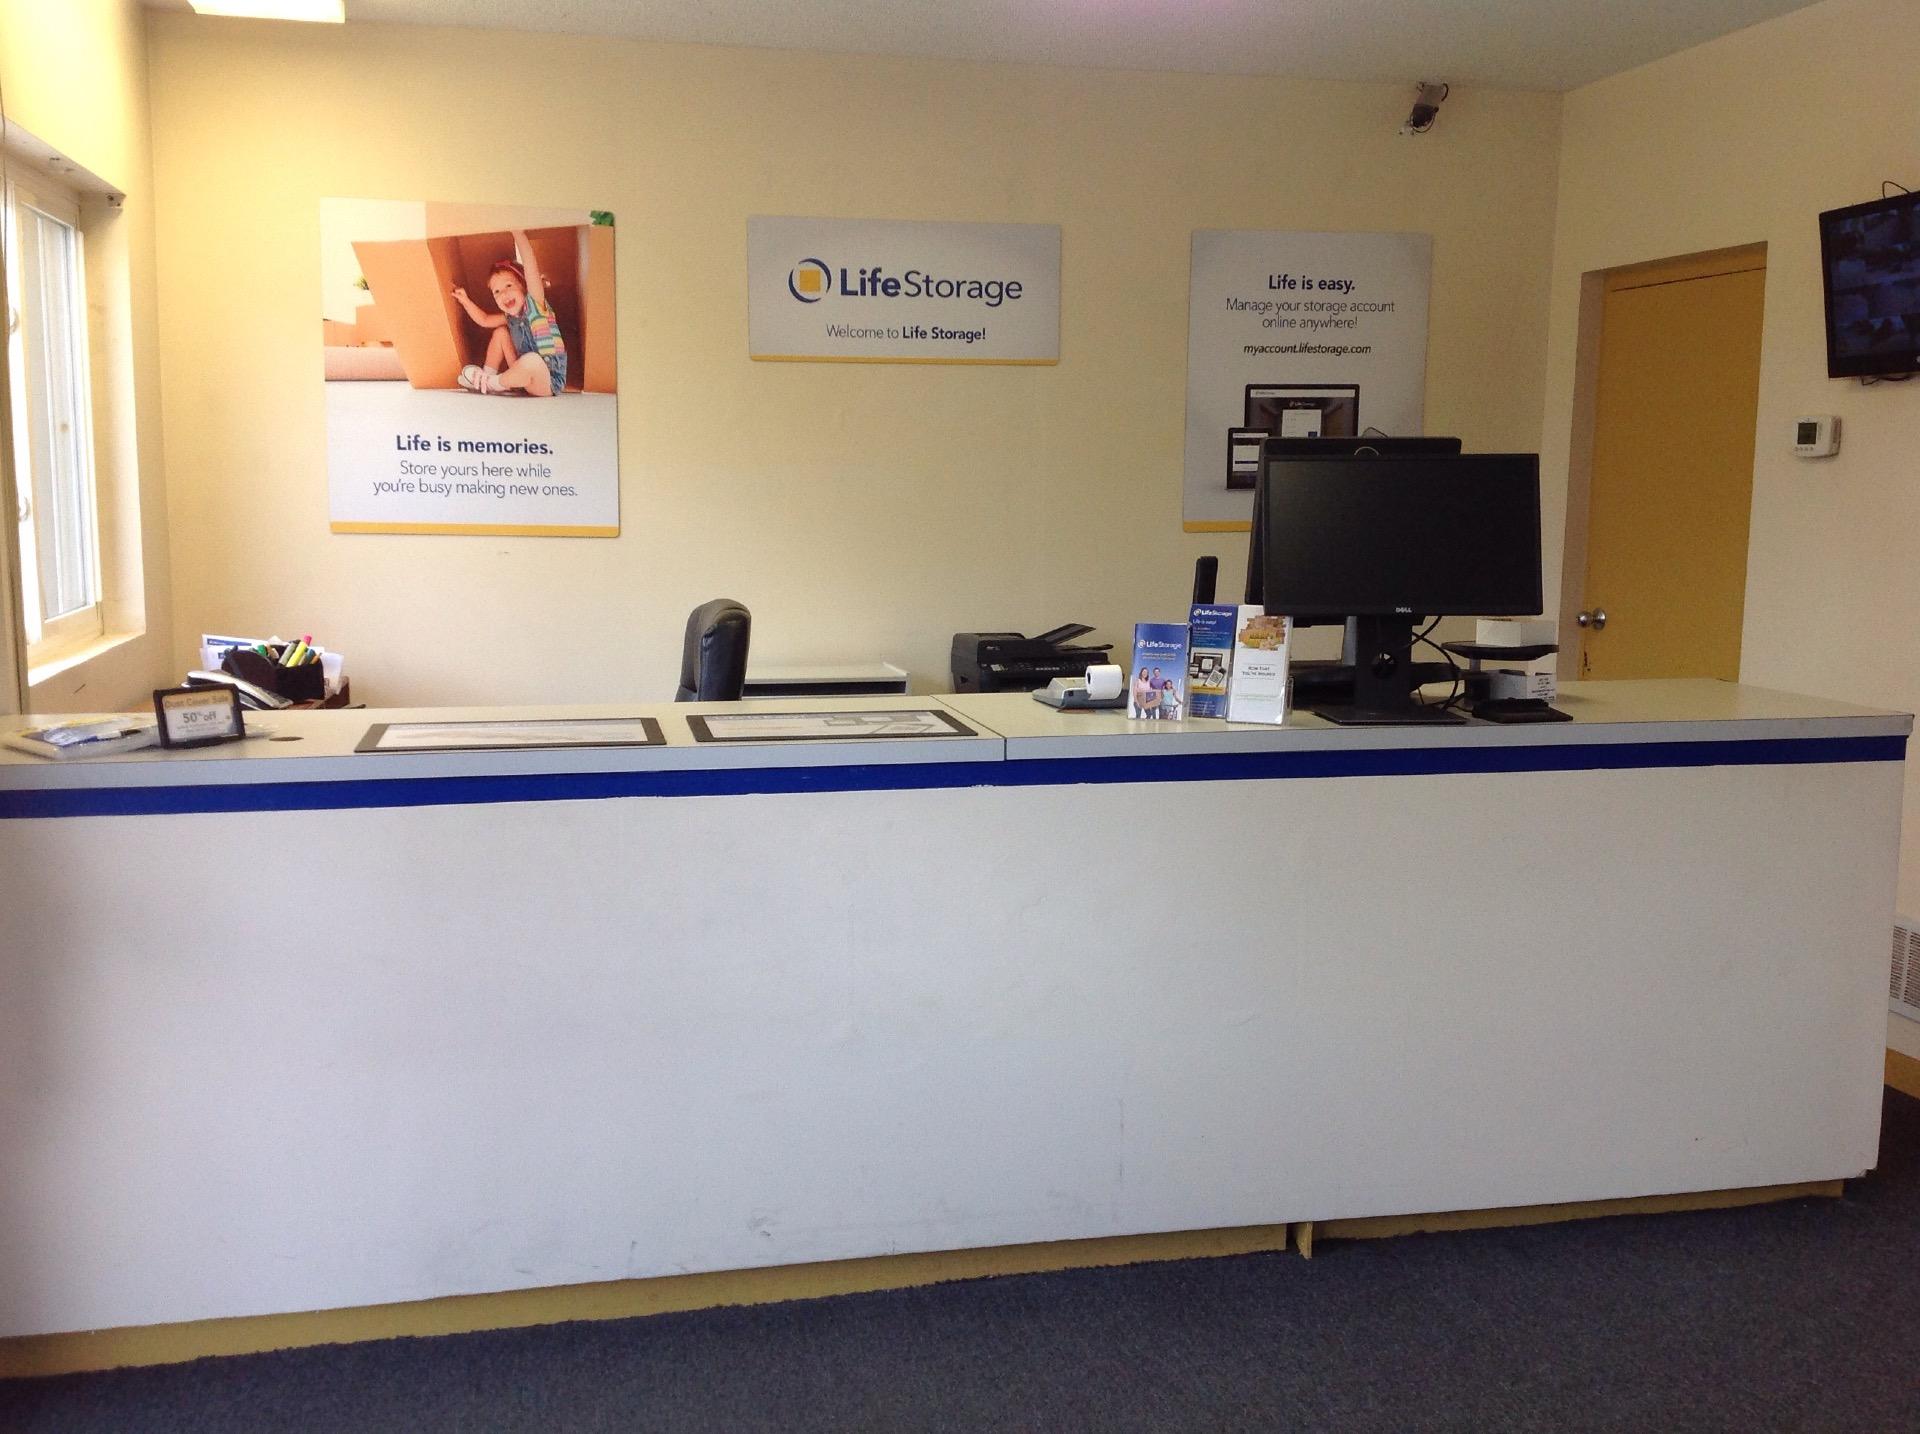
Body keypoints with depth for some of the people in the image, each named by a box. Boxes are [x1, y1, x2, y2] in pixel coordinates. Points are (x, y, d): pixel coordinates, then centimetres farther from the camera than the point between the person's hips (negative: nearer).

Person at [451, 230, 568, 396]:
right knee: (501, 332, 14)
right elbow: (485, 320, 29)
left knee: (531, 360, -40)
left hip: (550, 381, -8)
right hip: (526, 375, 8)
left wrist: (518, 233, -28)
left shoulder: (534, 304, -13)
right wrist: (465, 301, 19)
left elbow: (530, 264, -25)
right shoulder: (511, 317, 9)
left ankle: (493, 384, -12)